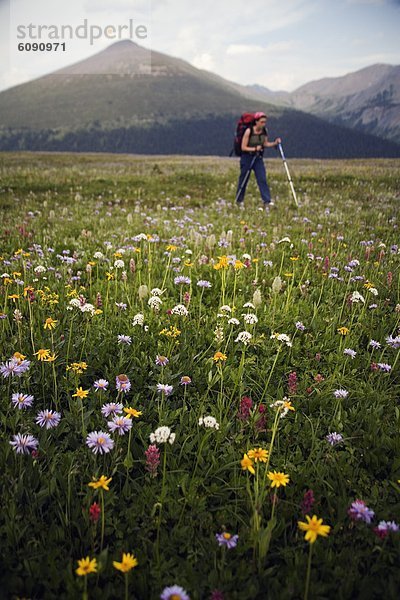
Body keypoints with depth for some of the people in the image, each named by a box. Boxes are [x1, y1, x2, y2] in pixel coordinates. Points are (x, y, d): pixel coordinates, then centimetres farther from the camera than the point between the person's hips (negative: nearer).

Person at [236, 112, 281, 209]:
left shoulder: (264, 131, -2)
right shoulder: (249, 131, -16)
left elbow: (265, 144, 9)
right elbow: (243, 147, -15)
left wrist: (274, 143, -8)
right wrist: (254, 149, -26)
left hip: (258, 158, 4)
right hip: (247, 158, -4)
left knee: (262, 179, -7)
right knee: (243, 180, 6)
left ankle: (267, 202, -12)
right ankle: (239, 201, 23)